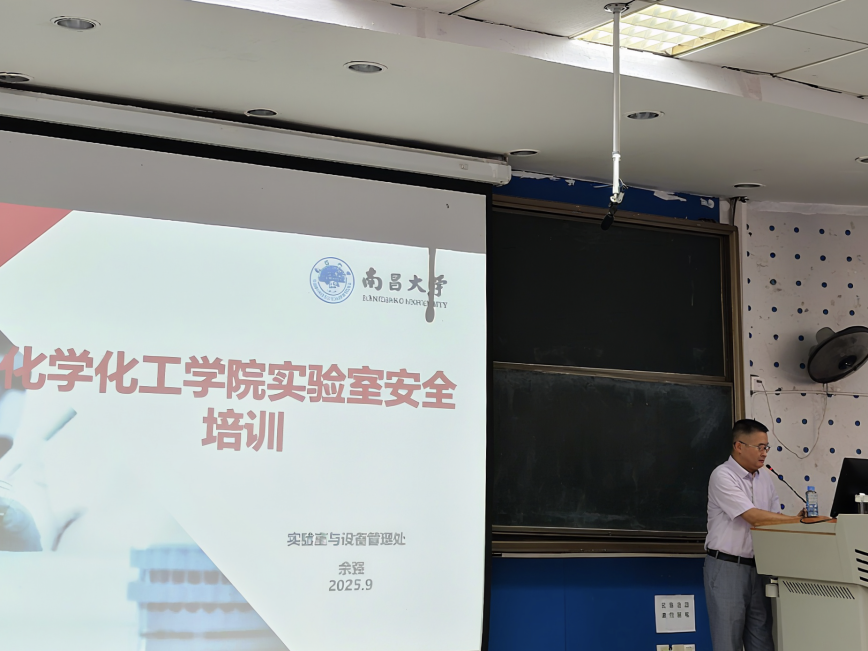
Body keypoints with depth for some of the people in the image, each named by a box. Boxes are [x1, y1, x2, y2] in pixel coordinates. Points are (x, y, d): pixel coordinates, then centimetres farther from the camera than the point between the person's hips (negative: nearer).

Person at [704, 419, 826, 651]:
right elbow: (755, 518, -20)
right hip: (727, 566, -7)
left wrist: (801, 519, -9)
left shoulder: (764, 477, 11)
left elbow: (774, 517, 10)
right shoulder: (723, 476, -13)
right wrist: (797, 520, -17)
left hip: (757, 567, 7)